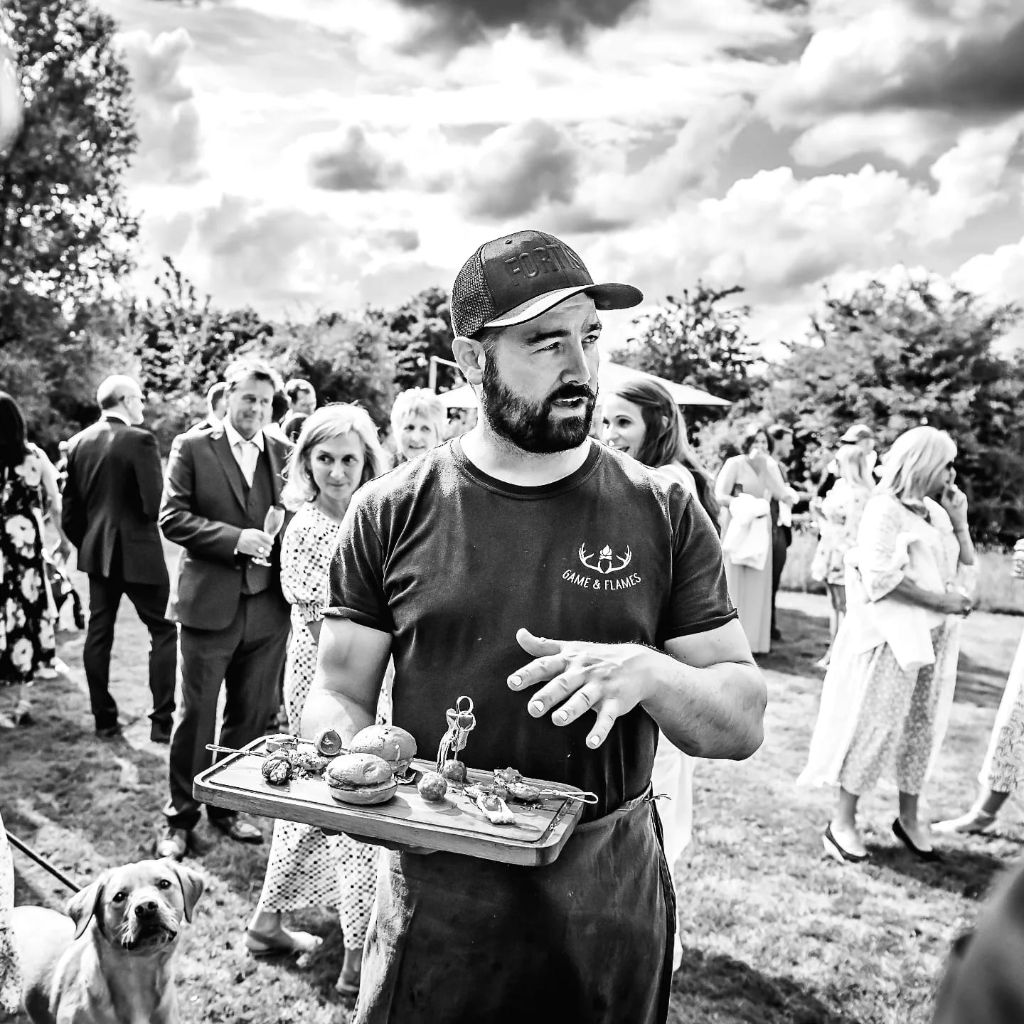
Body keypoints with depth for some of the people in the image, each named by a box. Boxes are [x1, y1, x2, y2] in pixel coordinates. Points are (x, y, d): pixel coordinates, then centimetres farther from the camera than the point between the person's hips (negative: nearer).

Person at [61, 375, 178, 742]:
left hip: (96, 552, 7)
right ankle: (162, 721, 2)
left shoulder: (77, 442, 6)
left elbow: (70, 511, 9)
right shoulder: (139, 439, -14)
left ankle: (104, 719, 21)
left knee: (99, 632, 13)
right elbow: (155, 504, -20)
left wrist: (86, 544, 20)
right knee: (163, 631, 3)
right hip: (137, 552, -7)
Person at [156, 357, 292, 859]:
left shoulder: (283, 454, 8)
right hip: (210, 605, -3)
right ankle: (180, 817, 23)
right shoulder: (192, 447, 0)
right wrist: (235, 539, -17)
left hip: (268, 606, 3)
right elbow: (172, 517, -7)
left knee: (251, 715, 13)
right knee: (197, 713, 6)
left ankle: (226, 806, 31)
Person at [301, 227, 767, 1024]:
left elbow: (743, 723, -5)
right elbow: (339, 693, 1)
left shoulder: (663, 515, -6)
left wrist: (646, 672, -24)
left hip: (612, 896, 1)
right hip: (436, 892, 0)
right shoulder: (392, 511, -6)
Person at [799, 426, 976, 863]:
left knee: (923, 725, 12)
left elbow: (966, 559, 15)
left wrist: (958, 517, 3)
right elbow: (882, 577, -19)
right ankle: (842, 822, 8)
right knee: (876, 724, -3)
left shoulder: (934, 509, 12)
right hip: (893, 634, -8)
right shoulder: (885, 509, -12)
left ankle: (908, 816, 25)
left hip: (934, 635, 8)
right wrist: (940, 601, -17)